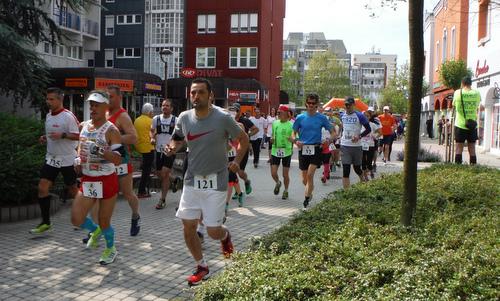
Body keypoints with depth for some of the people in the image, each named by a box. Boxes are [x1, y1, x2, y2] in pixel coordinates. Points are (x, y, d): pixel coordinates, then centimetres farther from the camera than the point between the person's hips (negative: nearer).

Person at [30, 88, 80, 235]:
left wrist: (62, 135, -29)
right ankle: (46, 223, 4)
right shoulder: (48, 116, 10)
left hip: (67, 159, -7)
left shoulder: (68, 116, -14)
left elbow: (78, 135, -17)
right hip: (51, 158, 7)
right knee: (42, 187, -4)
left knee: (72, 190, 6)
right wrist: (45, 138, 4)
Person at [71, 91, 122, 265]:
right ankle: (95, 231, 35)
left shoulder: (111, 130, -15)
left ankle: (111, 249, 35)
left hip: (107, 181, -6)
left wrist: (101, 151, -35)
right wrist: (78, 159, 7)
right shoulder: (84, 126, 5)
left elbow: (118, 160, -20)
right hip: (87, 180, 6)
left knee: (104, 222, 7)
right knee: (76, 220, 1)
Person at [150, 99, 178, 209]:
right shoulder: (156, 119, 4)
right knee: (160, 174, 10)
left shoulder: (175, 120, -5)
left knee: (164, 174, -11)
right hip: (159, 150, 4)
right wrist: (152, 138, -4)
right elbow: (152, 130, 17)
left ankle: (162, 200, -2)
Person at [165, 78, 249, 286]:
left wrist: (237, 162, -10)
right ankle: (202, 268, 26)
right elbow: (178, 140, 13)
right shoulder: (184, 117, -3)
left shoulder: (223, 118, -14)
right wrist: (172, 148, -10)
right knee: (188, 227, 5)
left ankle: (225, 236, 36)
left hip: (215, 181, -4)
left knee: (213, 231, -3)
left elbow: (243, 139, 0)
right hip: (192, 179, 4)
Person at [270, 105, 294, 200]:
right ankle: (278, 183, 32)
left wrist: (291, 139, -30)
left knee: (285, 174, 5)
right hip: (275, 151, 3)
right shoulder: (274, 123, 6)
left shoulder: (291, 125, -7)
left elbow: (293, 139, -7)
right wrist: (271, 139, -2)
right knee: (273, 173, 0)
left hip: (286, 151, -3)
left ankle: (286, 191, 26)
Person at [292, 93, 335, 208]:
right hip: (303, 149, 2)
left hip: (316, 149, -2)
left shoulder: (321, 118, 1)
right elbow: (294, 133, 10)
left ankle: (306, 199, -6)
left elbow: (332, 132, 5)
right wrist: (296, 141, -11)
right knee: (304, 179, 8)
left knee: (310, 174, -16)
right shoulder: (300, 118, 4)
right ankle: (310, 192, 37)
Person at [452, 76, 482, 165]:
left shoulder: (457, 92, -6)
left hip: (460, 125, -1)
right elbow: (477, 106, 15)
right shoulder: (477, 93, -1)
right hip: (473, 125, 2)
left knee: (459, 148, 3)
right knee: (472, 148, 9)